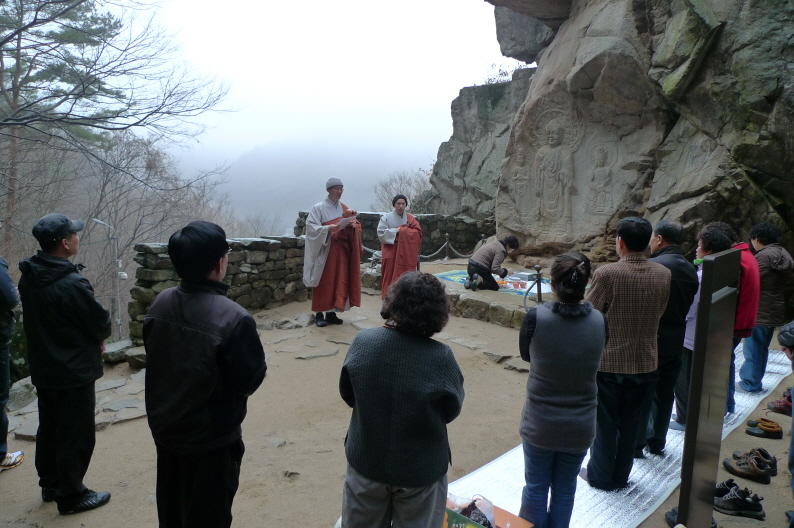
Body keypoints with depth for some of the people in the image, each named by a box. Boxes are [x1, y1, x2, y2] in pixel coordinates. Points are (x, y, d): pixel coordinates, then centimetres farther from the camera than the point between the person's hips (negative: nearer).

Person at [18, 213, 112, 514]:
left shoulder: (29, 278, 1)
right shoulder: (72, 283, -26)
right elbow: (102, 324, -19)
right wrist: (97, 337, 5)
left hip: (43, 368, 9)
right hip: (74, 370, -8)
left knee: (49, 428, 21)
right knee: (75, 435, 5)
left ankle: (50, 484, 35)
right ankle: (71, 495, 17)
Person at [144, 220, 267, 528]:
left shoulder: (160, 303, -8)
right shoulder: (233, 318, -29)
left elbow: (154, 357, 6)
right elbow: (252, 379, -18)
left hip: (164, 429, 6)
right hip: (211, 439, -6)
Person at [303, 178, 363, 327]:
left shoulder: (344, 208, 12)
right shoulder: (318, 208, -5)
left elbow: (353, 225, 14)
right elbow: (311, 227, -13)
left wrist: (353, 225, -9)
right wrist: (328, 228, -27)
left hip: (340, 250, 6)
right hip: (324, 250, -5)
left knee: (338, 280, 5)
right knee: (323, 282, -3)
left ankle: (331, 312, 14)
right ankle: (319, 314, 3)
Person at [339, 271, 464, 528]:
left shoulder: (362, 341, -19)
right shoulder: (440, 357, -26)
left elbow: (347, 395, -3)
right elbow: (452, 411, -10)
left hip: (365, 460, 3)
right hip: (420, 469, -2)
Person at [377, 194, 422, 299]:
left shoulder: (410, 218, 7)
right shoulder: (386, 218, 1)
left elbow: (417, 233, -4)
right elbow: (381, 234, -8)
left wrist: (401, 230, -12)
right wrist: (395, 231, -13)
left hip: (406, 254, 2)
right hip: (390, 253, -2)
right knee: (390, 278, -3)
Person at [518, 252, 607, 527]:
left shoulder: (536, 317, -19)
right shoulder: (599, 321, -12)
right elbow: (595, 359, 4)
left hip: (540, 424, -2)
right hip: (580, 425, 2)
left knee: (536, 488, 16)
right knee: (565, 490, 20)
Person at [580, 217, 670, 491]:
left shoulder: (607, 274, -21)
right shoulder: (663, 275, -5)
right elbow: (660, 312, 7)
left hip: (608, 362, -4)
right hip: (645, 362, 5)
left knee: (605, 422, 13)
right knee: (630, 421, 19)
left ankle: (600, 475, 27)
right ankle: (621, 475, 33)